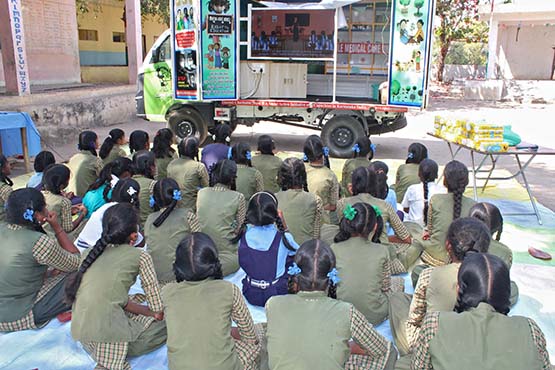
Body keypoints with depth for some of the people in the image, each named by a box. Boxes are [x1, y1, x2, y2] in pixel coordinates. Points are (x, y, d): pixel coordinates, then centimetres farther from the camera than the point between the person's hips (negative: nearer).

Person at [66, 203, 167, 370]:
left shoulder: (93, 252, 14)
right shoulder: (140, 256, -3)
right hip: (108, 335, -8)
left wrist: (148, 312, 23)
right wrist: (154, 314, 23)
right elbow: (159, 311, 1)